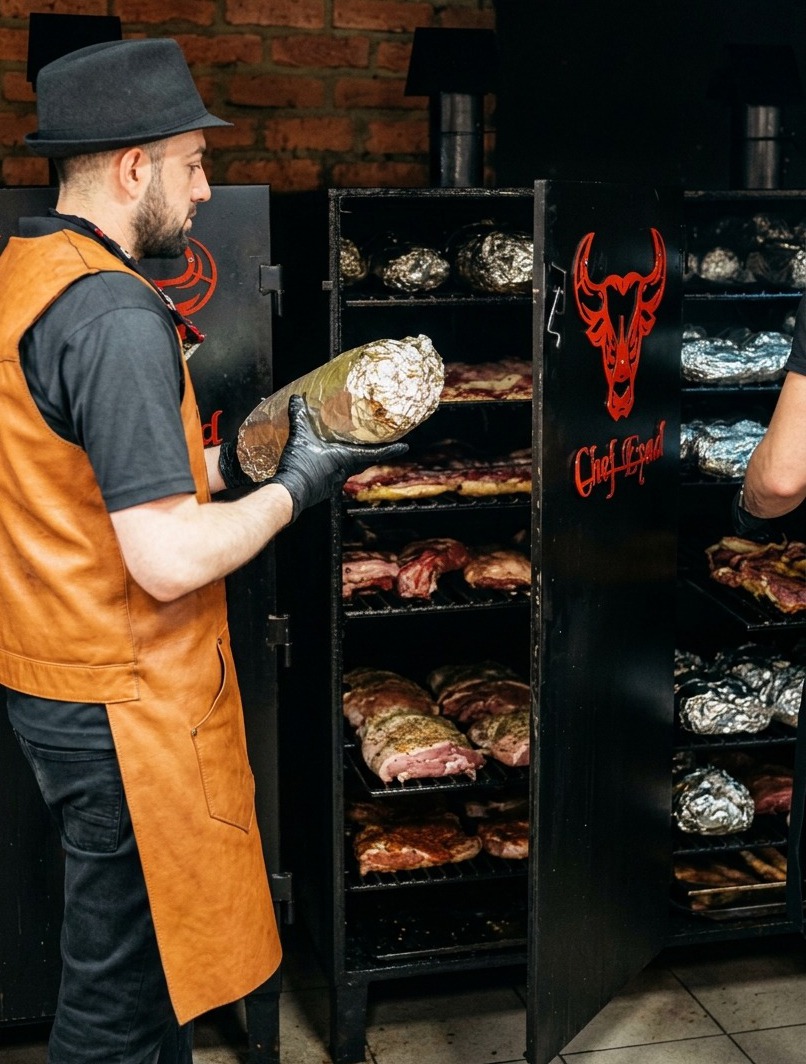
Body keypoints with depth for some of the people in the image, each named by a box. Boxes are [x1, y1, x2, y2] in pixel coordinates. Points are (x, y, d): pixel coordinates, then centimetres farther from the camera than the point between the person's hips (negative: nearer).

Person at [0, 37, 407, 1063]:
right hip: (123, 706, -9)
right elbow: (169, 561, -26)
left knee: (135, 952, 23)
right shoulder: (114, 316, -22)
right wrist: (295, 487, -10)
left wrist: (228, 465, 9)